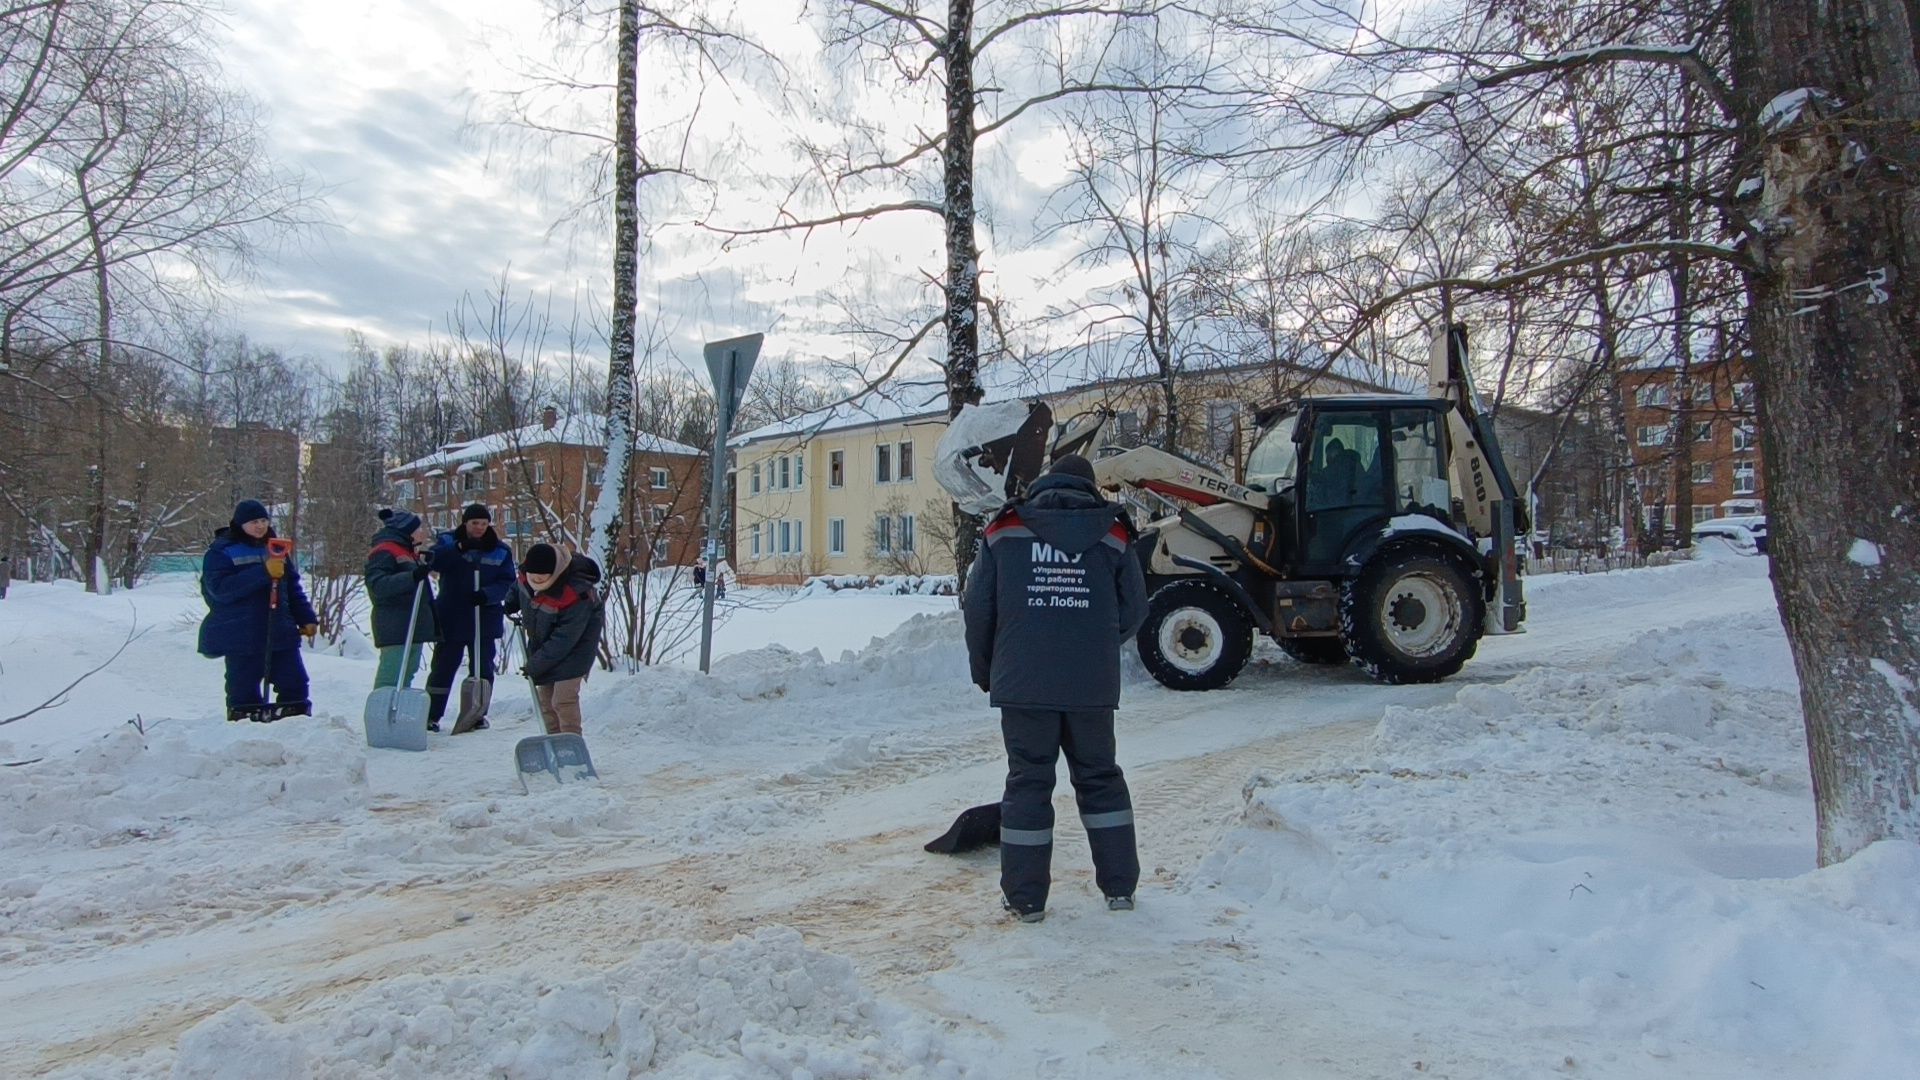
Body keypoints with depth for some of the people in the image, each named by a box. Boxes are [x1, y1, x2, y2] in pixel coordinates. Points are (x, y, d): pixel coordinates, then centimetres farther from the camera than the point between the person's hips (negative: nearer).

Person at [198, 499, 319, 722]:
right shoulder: (220, 552, -2)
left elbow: (293, 588, 22)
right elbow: (220, 588, -18)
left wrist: (307, 619, 15)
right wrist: (263, 572, -25)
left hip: (280, 633, 5)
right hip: (240, 637, -5)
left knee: (295, 686, 4)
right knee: (244, 695, -1)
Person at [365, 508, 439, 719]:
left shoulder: (408, 551, 22)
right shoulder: (383, 552, -9)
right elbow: (377, 585, -24)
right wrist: (414, 576, -34)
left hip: (413, 626, 10)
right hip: (395, 628, -10)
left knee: (406, 674, 15)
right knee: (391, 677, -12)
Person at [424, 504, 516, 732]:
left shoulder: (500, 550, 3)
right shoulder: (447, 541, 1)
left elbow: (507, 582, -1)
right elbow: (434, 561, -17)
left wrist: (487, 594, -19)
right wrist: (459, 549, -32)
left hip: (485, 620, 1)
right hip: (451, 618, -1)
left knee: (483, 668, 8)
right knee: (443, 667, 5)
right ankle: (431, 714, 13)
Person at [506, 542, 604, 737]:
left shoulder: (576, 595, -37)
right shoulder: (528, 570, -17)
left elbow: (563, 640, -28)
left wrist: (535, 665, -22)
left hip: (574, 646, -8)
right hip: (542, 642, 8)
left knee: (563, 699, -17)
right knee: (545, 699, 13)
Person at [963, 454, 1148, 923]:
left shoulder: (1004, 531, 3)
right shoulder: (1113, 535, 5)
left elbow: (977, 608, 2)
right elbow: (1133, 611, 8)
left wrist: (984, 671, 16)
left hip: (1022, 685, -1)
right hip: (1093, 686, 1)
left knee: (1027, 782, 7)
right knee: (1100, 778, 16)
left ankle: (1025, 897, 12)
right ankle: (1120, 886, 23)